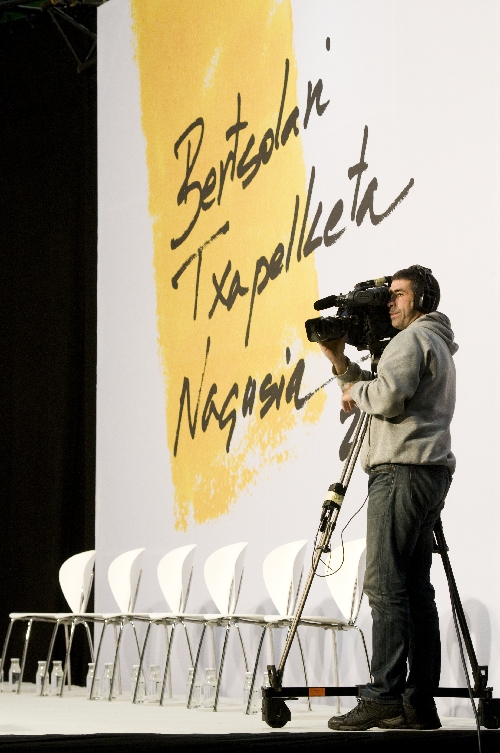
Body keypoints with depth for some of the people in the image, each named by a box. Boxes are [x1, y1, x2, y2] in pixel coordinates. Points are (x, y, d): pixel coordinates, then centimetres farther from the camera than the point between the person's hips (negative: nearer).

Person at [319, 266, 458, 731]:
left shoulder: (413, 338, -4)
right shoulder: (440, 345, 28)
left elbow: (388, 398, -19)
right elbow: (371, 396, 29)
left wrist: (356, 390, 1)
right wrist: (340, 363, 18)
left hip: (402, 470, -10)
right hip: (432, 471, 10)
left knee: (385, 583, -14)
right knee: (415, 588, 6)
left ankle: (384, 696, -20)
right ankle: (419, 702, 2)